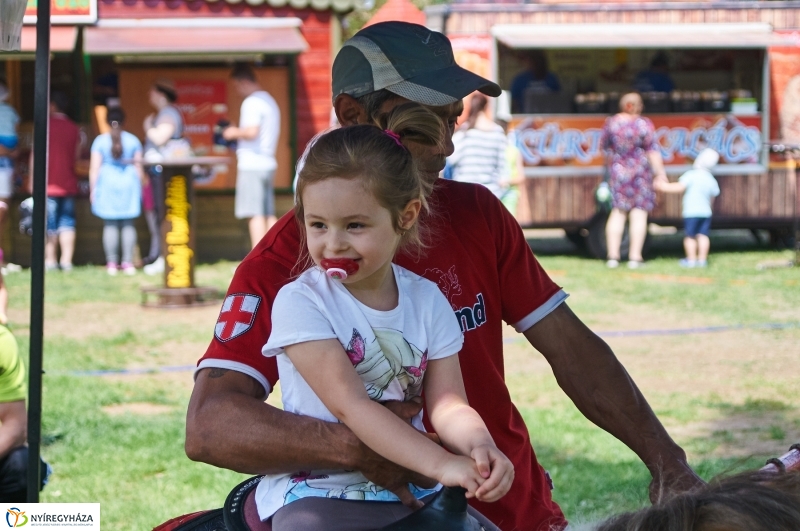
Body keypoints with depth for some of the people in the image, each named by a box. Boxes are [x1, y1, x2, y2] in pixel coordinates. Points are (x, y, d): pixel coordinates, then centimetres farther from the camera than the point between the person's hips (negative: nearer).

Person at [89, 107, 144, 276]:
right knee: (128, 225, 2)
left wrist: (93, 189, 3)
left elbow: (94, 168, -3)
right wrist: (139, 186, 13)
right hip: (129, 184, 1)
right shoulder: (133, 140, 2)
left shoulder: (100, 141, -2)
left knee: (110, 225, 0)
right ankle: (128, 263, -1)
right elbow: (138, 166, 4)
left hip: (107, 184, -1)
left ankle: (112, 263, -2)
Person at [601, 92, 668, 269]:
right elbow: (653, 151, -13)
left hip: (617, 172, 3)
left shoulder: (611, 123, -5)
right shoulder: (644, 125, -14)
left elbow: (604, 146, 7)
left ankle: (613, 256, 5)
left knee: (617, 213, 9)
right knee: (639, 214, 1)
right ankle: (635, 257, -2)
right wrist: (660, 173, -8)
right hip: (640, 172, -3)